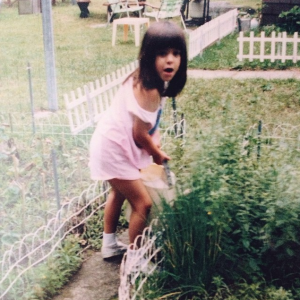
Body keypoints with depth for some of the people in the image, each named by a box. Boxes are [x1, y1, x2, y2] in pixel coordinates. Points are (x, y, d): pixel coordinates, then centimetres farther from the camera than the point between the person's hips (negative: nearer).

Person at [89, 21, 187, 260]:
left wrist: (154, 140, -9)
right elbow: (139, 134, -21)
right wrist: (157, 154, -4)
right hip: (114, 149, -11)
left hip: (112, 142, 11)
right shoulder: (149, 90, -29)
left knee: (119, 192, 29)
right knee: (143, 203, -1)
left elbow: (149, 123, 7)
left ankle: (110, 245, 47)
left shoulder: (144, 79, -1)